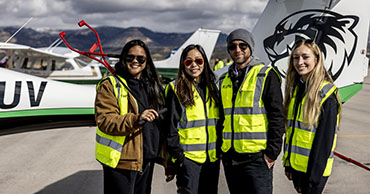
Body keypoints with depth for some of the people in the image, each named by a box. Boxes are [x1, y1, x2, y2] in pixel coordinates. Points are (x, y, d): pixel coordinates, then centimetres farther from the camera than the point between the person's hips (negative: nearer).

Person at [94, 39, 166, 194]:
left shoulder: (152, 85, 13)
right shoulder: (110, 85, -7)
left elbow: (160, 121, 20)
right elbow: (104, 121, -18)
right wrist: (136, 119, -32)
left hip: (147, 161, 6)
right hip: (121, 163, -6)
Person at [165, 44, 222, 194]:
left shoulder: (212, 88, 12)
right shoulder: (176, 89, -3)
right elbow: (171, 126, -6)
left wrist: (219, 150, 10)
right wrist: (177, 156, -11)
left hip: (212, 157, 5)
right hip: (188, 157, -5)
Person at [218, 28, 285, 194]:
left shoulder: (266, 75, -4)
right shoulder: (225, 80, 13)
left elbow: (277, 116, -8)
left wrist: (272, 152, -12)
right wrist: (220, 149, 13)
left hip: (256, 157, -6)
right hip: (229, 158, 6)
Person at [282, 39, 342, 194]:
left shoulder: (327, 94, -14)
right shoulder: (295, 89, 7)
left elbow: (325, 138, -16)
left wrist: (314, 177, -17)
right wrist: (287, 163, 9)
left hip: (315, 169, -6)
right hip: (295, 165, 6)